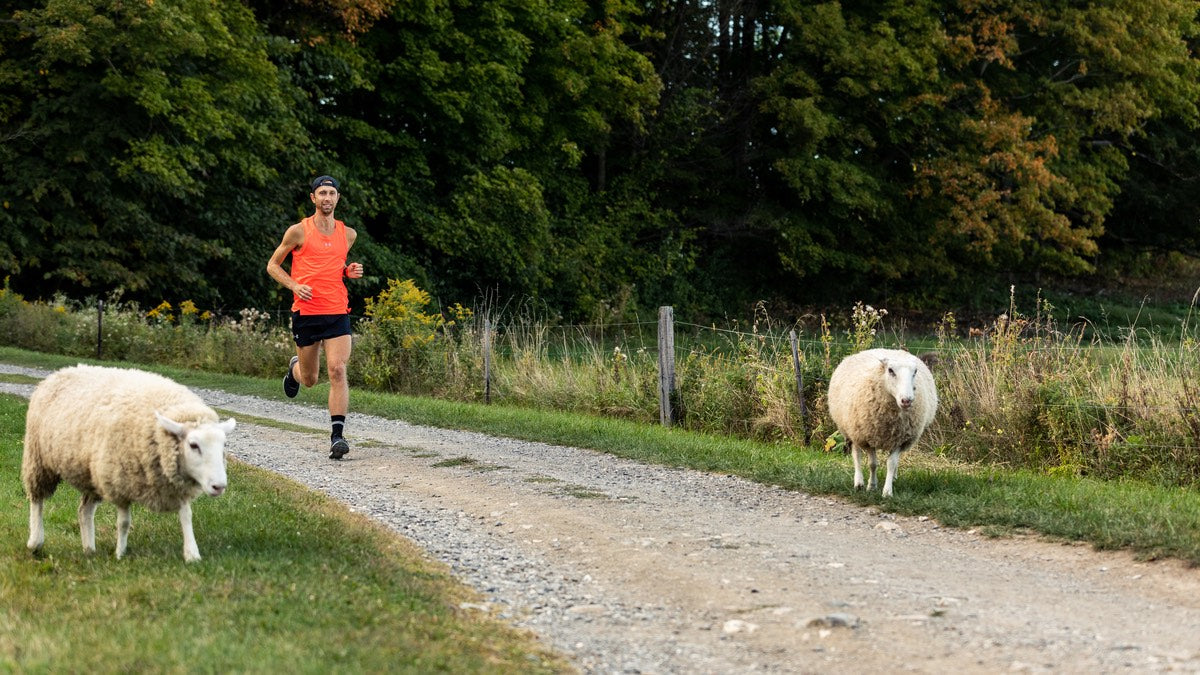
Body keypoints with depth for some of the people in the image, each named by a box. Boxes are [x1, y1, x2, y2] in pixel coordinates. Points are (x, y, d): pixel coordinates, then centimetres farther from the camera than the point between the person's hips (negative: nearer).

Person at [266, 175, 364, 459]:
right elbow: (272, 265, 7)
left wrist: (350, 272, 4)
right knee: (309, 379, 11)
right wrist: (294, 285, -11)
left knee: (338, 370, -16)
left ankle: (337, 435, -16)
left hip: (337, 312, 1)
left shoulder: (348, 234, 10)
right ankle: (295, 368, 49)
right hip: (306, 311, -1)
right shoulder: (299, 231, -1)